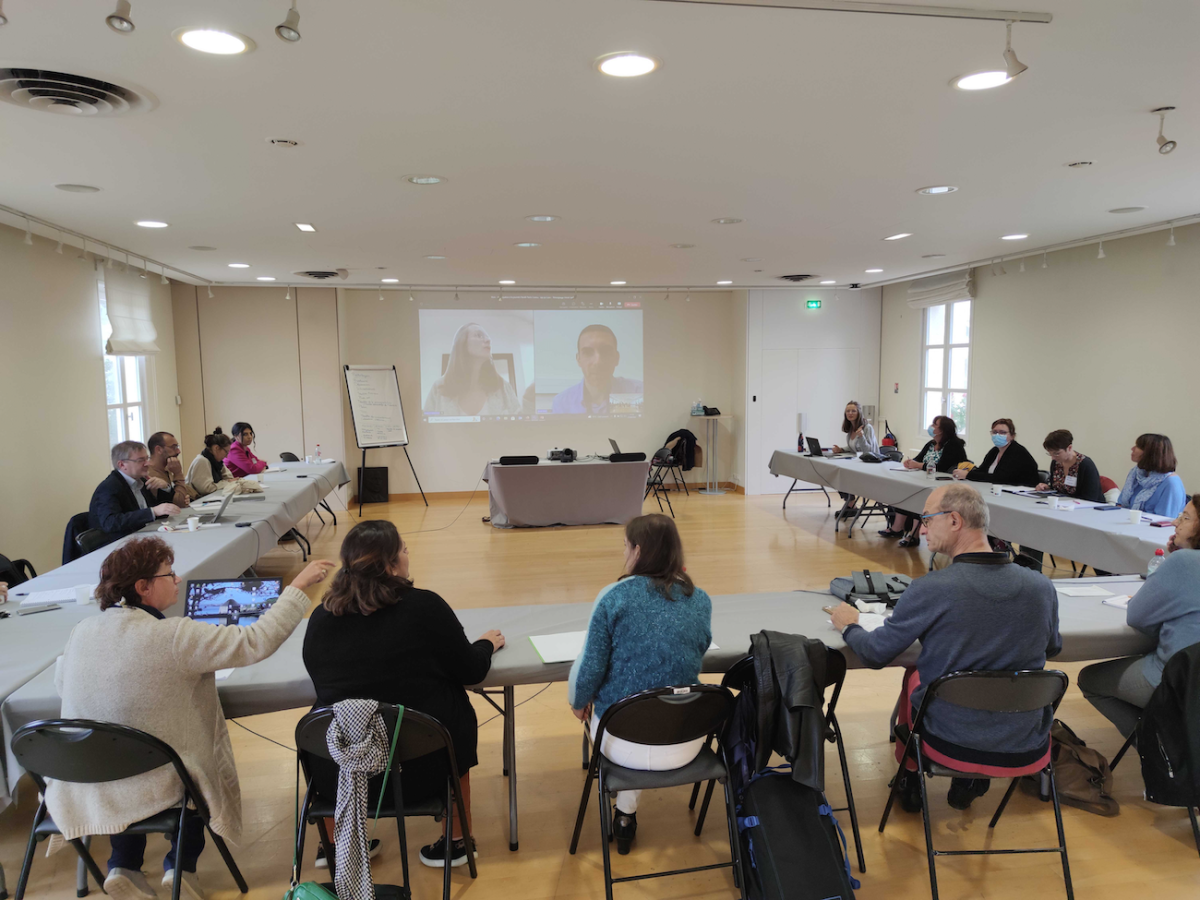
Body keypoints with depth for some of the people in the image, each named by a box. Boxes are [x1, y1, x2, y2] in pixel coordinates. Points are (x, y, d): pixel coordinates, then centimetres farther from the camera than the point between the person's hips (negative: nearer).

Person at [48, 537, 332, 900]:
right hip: (157, 784, -4)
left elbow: (62, 683, 12)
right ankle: (181, 864, 23)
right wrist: (298, 586, -19)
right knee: (197, 767, 29)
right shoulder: (175, 636, -25)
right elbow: (256, 642, -26)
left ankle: (124, 866, 30)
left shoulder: (82, 631, -7)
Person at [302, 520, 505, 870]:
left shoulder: (321, 617, -5)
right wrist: (486, 644, 18)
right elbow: (471, 673, -3)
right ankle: (456, 840, 33)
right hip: (423, 768, -2)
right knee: (455, 709, 26)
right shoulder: (424, 606, -13)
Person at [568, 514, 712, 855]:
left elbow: (591, 667, -10)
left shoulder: (614, 596, -13)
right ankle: (625, 813, 42)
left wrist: (579, 703, 9)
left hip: (623, 743, -2)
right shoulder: (700, 600, -2)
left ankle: (625, 816, 42)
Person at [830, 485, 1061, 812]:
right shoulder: (1041, 586, -11)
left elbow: (875, 655, -9)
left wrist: (849, 626, 13)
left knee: (914, 674, 27)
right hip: (1027, 753, 3)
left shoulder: (930, 590, -22)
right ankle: (969, 784, 40)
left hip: (950, 746, -2)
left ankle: (911, 781, 44)